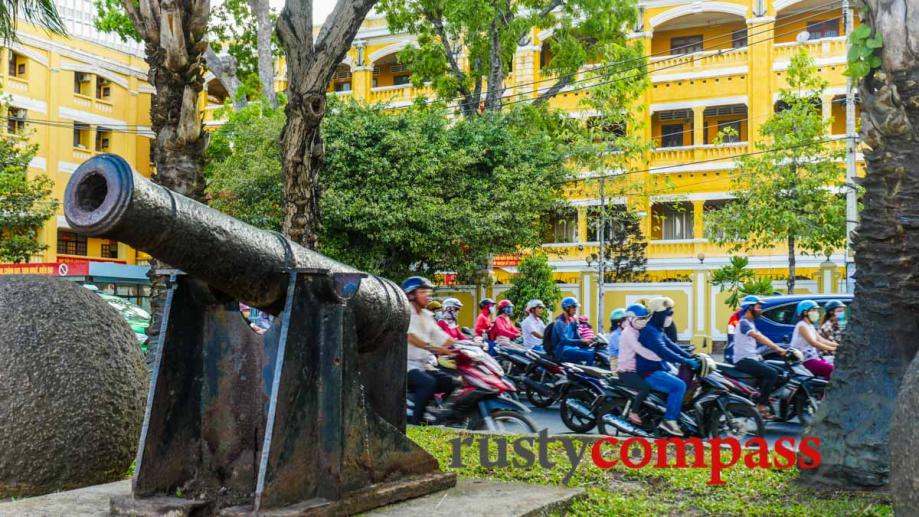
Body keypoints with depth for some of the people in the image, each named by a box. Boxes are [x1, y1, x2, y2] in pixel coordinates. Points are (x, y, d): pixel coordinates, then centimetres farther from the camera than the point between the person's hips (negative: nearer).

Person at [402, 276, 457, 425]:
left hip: (425, 365, 8)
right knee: (429, 382, -31)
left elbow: (442, 337, 14)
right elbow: (410, 336, -26)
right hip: (407, 366, -8)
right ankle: (415, 422, -24)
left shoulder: (427, 316, 17)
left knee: (450, 383, -6)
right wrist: (433, 348, -40)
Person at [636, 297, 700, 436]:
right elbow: (663, 351, -30)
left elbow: (671, 345, 13)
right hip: (649, 372, -11)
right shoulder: (649, 331, -19)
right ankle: (669, 420, -20)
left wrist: (691, 357, 2)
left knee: (685, 381, 13)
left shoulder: (657, 330, 16)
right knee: (679, 386, -24)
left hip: (659, 369, 11)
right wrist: (686, 361, -30)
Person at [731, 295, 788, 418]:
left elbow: (762, 338, 14)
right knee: (772, 373, -21)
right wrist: (777, 348, -32)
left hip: (752, 358, 10)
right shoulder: (744, 322, -12)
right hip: (744, 360, -10)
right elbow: (758, 337, -25)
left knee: (778, 372, 7)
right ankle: (761, 406, -18)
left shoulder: (751, 323, 19)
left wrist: (780, 349, 2)